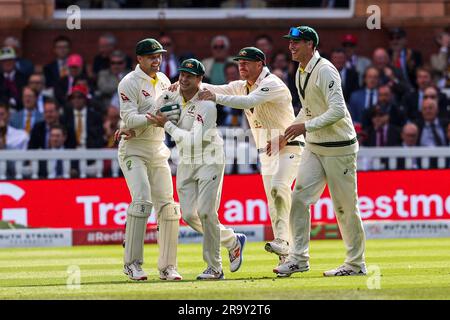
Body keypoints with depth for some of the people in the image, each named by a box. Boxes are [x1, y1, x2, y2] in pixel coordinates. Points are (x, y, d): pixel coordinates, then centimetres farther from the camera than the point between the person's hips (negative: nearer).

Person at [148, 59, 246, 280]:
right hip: (186, 163, 7)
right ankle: (233, 241, 23)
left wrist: (167, 125, -22)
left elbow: (193, 139, -27)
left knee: (205, 212, -15)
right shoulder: (170, 97, -1)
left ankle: (214, 268, -6)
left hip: (209, 161, -7)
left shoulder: (207, 106, -20)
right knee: (189, 215, 2)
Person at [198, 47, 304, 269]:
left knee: (278, 188, -30)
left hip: (288, 148, -8)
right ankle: (287, 257, 8)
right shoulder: (241, 86, 9)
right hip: (266, 151, 8)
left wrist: (216, 98, -35)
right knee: (273, 201, 5)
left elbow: (248, 102, -32)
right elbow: (215, 90, 1)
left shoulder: (272, 84, -17)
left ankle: (282, 240, -37)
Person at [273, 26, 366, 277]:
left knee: (345, 207, -1)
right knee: (299, 198, -4)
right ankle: (299, 258, -3)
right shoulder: (301, 72, 11)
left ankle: (356, 263, 9)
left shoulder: (325, 70, -17)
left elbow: (338, 110, -26)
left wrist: (306, 126, -28)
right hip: (314, 147, 8)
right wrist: (287, 134, 18)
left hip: (339, 147, -8)